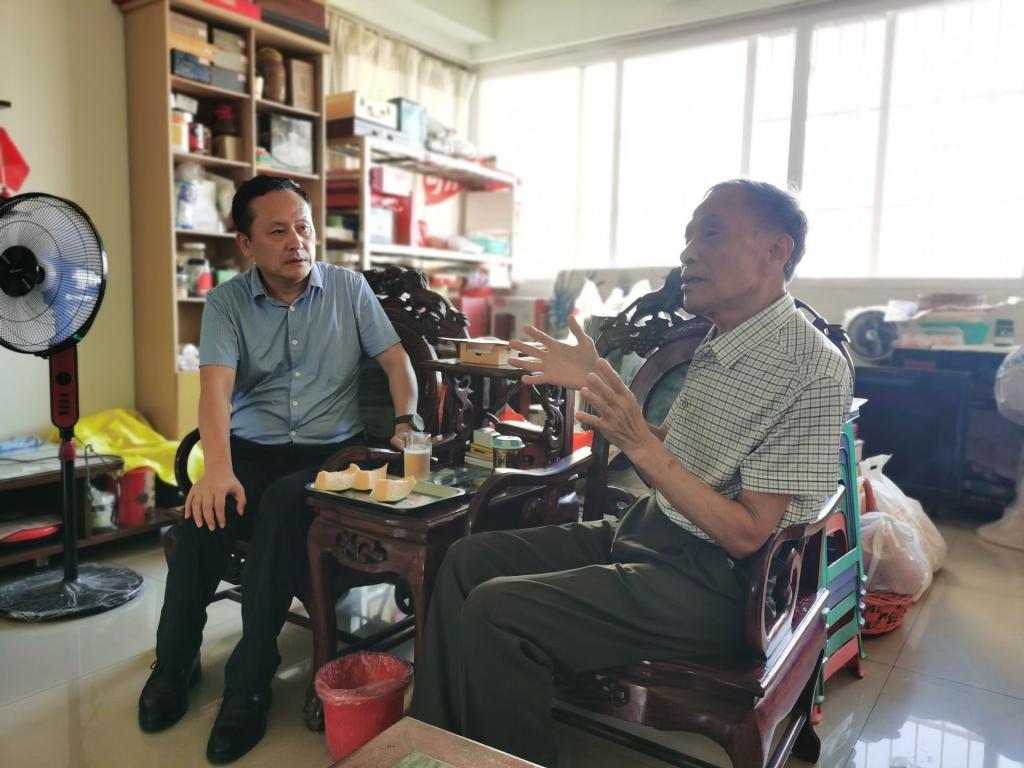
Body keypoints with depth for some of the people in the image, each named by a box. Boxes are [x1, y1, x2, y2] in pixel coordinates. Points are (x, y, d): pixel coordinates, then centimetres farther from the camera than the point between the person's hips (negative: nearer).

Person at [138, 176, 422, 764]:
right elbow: (216, 386, -12)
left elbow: (395, 358, 6)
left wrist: (408, 419, -12)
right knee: (209, 511, -30)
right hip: (253, 449, 1)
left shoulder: (349, 288, 5)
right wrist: (217, 469, -28)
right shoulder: (227, 301, 3)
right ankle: (175, 664, -5)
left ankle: (251, 682, -20)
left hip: (333, 450, -1)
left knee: (282, 504, -33)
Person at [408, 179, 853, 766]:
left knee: (495, 612, -21)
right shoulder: (715, 343, 7)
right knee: (470, 559, 5)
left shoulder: (813, 371, -18)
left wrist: (642, 446, -27)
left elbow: (746, 534, -19)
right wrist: (595, 380, 6)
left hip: (708, 583, -9)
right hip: (642, 532, 9)